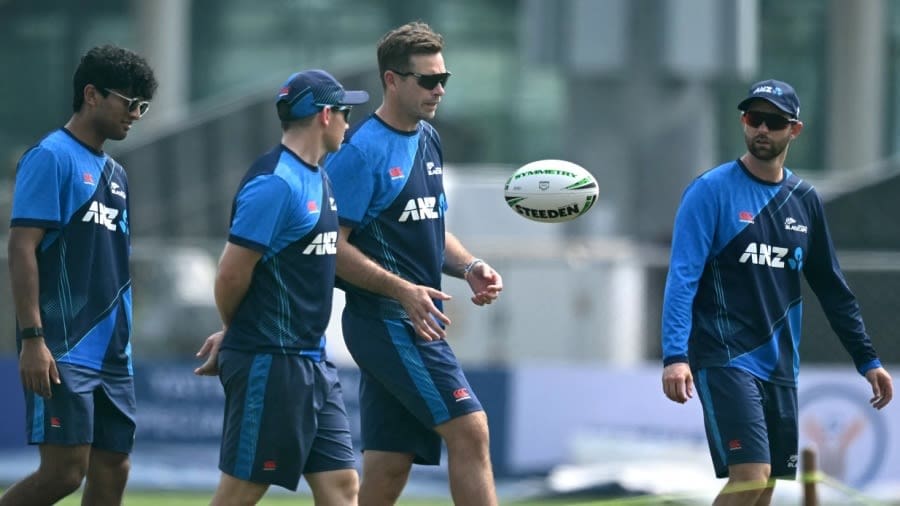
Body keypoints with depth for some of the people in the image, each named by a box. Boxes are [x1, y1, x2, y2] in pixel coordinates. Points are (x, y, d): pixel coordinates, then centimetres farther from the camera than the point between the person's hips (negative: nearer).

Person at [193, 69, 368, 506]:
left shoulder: (317, 178, 14)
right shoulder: (275, 183, -16)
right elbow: (232, 275, -16)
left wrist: (232, 337, 11)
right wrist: (235, 334, 4)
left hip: (311, 362, 9)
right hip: (270, 364, -9)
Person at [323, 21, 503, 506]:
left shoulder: (428, 140, 15)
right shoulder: (360, 151, -12)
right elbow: (332, 246, -15)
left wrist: (469, 267, 6)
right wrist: (402, 289, -23)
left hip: (416, 322, 9)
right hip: (384, 318, -9)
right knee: (469, 429, -14)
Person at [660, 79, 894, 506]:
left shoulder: (804, 200, 11)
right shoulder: (712, 190, -6)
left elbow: (831, 288, 18)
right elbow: (682, 277, -12)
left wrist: (867, 359, 16)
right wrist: (675, 356, -23)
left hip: (779, 366, 6)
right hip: (725, 359, -6)